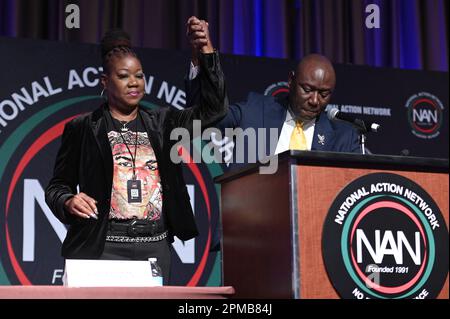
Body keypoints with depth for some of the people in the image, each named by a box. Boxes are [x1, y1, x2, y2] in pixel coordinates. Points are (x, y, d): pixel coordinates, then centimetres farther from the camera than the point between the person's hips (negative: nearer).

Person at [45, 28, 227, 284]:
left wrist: (206, 51, -4)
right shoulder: (82, 129, 5)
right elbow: (58, 186, 8)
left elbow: (213, 109, 4)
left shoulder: (161, 123, 12)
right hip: (102, 247, -3)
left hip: (156, 247, 3)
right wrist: (69, 201, -16)